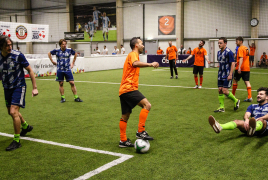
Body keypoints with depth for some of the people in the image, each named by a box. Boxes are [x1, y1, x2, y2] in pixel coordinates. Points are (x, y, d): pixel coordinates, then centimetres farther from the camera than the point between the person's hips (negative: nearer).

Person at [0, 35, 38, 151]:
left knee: (13, 112, -17)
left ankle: (16, 141, -4)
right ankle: (26, 126, 47)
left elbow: (30, 70, -7)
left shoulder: (18, 55, -15)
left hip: (19, 87, -5)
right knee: (11, 112, 18)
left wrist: (34, 88, -8)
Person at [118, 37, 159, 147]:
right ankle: (141, 132, -20)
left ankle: (123, 141, 17)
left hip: (123, 90, 11)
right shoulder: (133, 54, -5)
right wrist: (150, 64, -33)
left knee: (125, 116, 12)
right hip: (129, 88, -11)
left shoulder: (133, 55, 26)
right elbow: (135, 63, -29)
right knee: (147, 105, -19)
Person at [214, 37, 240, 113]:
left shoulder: (229, 52, -13)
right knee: (220, 90, 5)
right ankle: (221, 107, 11)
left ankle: (236, 101, 13)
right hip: (220, 75, 8)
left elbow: (233, 63, -14)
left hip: (227, 76, -8)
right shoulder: (219, 52, 11)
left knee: (224, 90, -10)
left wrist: (230, 74, -19)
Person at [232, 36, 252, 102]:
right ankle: (249, 97, -8)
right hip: (247, 68, 7)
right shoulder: (246, 48, 15)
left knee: (235, 80, 9)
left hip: (240, 68, -7)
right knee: (247, 82, 1)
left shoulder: (240, 49, -11)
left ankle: (233, 95, 21)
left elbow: (241, 58, -22)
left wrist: (239, 67, -29)